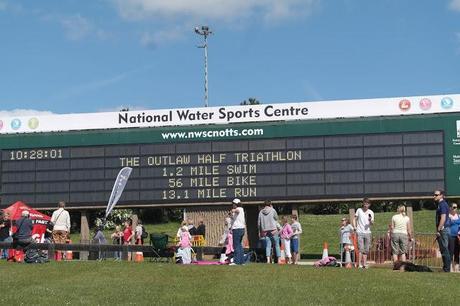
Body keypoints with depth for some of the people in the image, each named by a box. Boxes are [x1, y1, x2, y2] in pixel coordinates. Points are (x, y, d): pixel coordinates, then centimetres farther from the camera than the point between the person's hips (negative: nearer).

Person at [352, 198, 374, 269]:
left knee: (366, 249, 6)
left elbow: (372, 223, -2)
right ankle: (360, 264, -10)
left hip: (368, 232, 2)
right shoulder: (359, 210, 4)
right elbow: (354, 219, 11)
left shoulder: (371, 212, 5)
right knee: (361, 249, -10)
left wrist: (370, 221, -25)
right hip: (360, 232, -2)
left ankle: (364, 264, 14)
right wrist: (355, 228, -1)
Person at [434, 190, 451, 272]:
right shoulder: (440, 204, 19)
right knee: (443, 250, 12)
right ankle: (446, 268, 16)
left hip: (443, 229, -11)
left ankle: (447, 269, -6)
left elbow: (443, 218, -21)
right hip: (443, 229, 11)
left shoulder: (443, 204, -13)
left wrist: (438, 230, -22)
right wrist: (438, 230, 22)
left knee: (444, 249, -8)